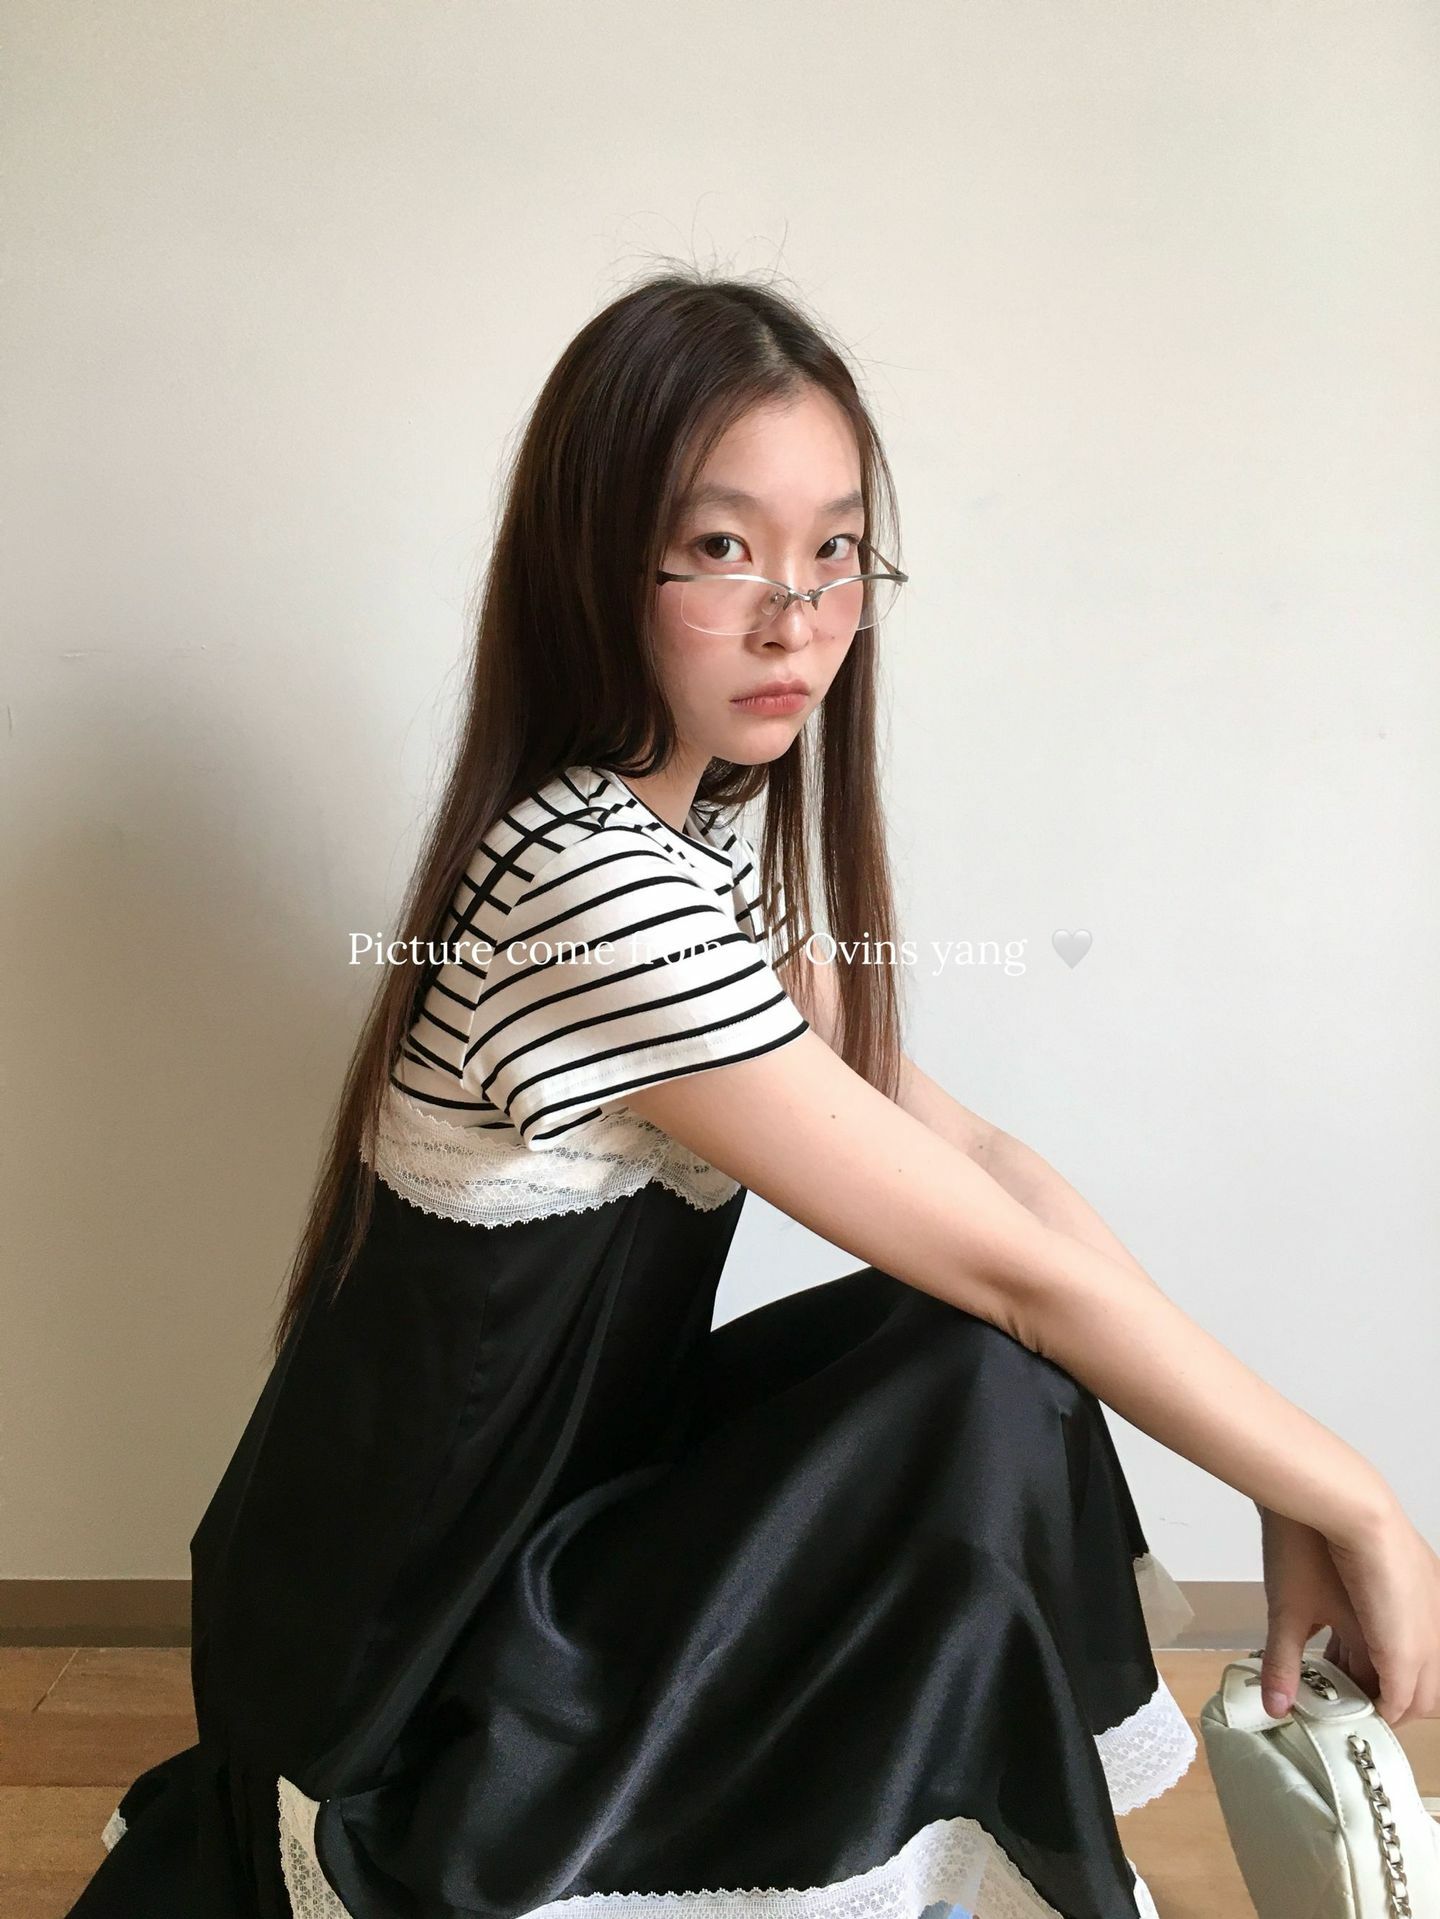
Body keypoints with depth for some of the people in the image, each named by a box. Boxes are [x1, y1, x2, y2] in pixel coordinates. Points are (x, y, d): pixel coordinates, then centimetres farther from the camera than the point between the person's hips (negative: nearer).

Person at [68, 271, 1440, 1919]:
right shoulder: (589, 890, -30)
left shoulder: (692, 832, 1)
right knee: (983, 1392, -17)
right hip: (401, 1671, -8)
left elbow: (968, 1151, -3)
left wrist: (1278, 1488, -6)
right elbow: (1018, 1269, -25)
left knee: (986, 1384, -1)